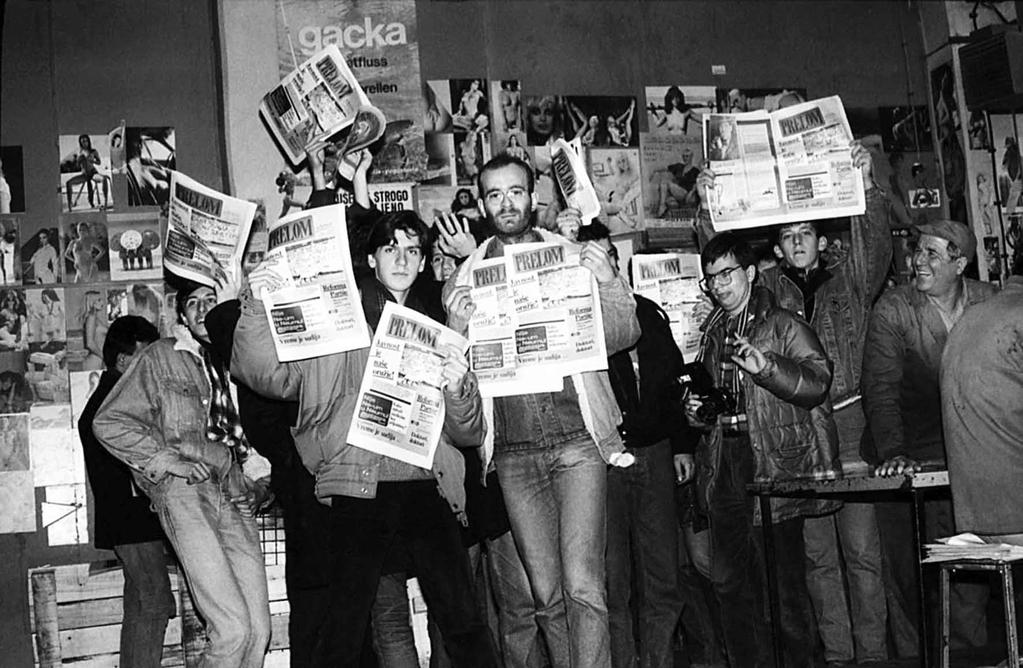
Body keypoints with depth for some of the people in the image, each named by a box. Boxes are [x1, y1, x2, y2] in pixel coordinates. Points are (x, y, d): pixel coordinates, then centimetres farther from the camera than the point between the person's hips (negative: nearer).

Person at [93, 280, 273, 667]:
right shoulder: (161, 357, 7)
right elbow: (108, 423, 4)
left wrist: (258, 483, 12)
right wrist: (164, 460, -5)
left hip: (235, 498, 4)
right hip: (184, 493, -4)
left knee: (258, 631, -3)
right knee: (232, 628, -18)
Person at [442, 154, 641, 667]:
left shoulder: (575, 256, 8)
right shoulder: (465, 280, 10)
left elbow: (625, 335, 5)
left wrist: (605, 284, -14)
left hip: (577, 438, -2)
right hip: (513, 451, 2)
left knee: (582, 584, -11)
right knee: (545, 592, 7)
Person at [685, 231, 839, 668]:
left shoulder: (784, 326, -1)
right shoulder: (712, 334, 19)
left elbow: (817, 382, -14)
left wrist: (765, 366, -27)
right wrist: (697, 411, 10)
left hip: (777, 467, -6)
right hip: (725, 467, 6)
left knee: (785, 576, -3)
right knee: (728, 579, 6)